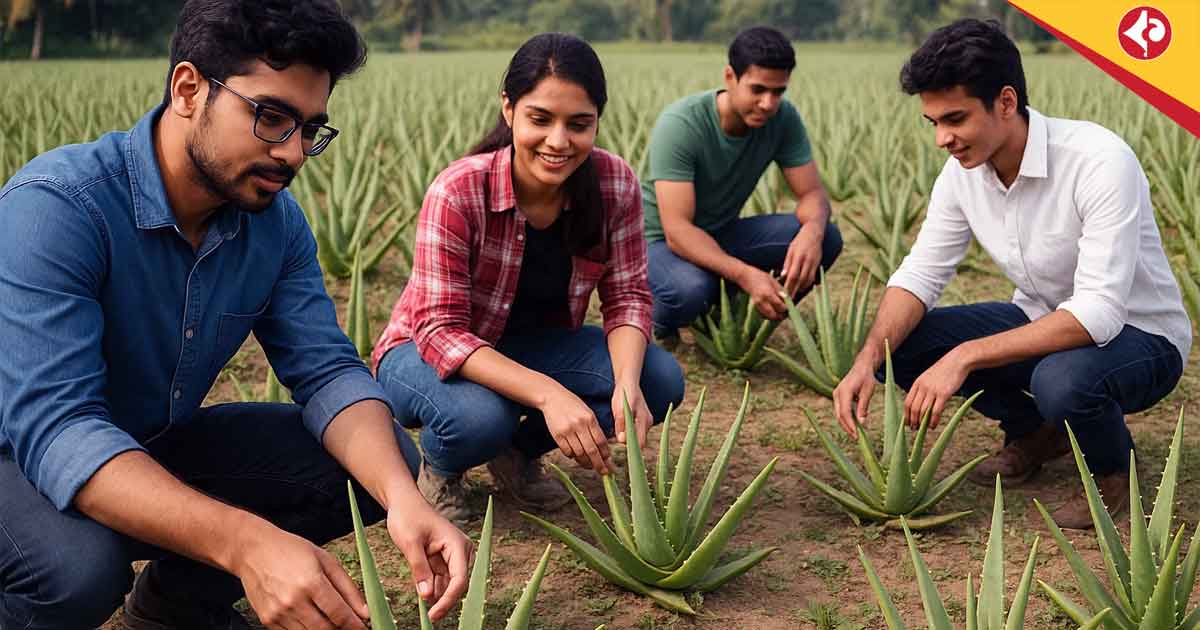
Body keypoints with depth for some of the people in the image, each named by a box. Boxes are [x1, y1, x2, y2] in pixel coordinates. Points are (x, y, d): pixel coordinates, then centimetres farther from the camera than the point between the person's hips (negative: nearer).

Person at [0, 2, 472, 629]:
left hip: (159, 448, 6)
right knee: (78, 564, -39)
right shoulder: (55, 206, -29)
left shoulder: (277, 220, -8)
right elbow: (54, 427, -37)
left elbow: (327, 370, -11)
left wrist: (403, 499, -33)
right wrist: (245, 543, -50)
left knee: (384, 460, -7)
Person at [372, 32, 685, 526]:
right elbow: (441, 331, -29)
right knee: (480, 416, -38)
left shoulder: (616, 184, -17)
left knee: (660, 379, -18)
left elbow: (626, 297, -11)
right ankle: (439, 466, 2)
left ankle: (520, 451, 7)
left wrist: (627, 384, -33)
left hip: (537, 346, 5)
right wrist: (547, 393, -43)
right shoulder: (458, 192, -29)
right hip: (434, 352, -4)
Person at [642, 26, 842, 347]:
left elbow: (813, 193, -10)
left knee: (826, 239, -17)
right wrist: (745, 275, -48)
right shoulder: (680, 124, -28)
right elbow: (677, 231, -34)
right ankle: (658, 319, -1)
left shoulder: (783, 118, -14)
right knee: (691, 290, -39)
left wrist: (812, 230, -36)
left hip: (720, 235, 5)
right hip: (660, 241, -5)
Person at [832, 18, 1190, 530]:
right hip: (1041, 321, 6)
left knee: (1061, 380, -39)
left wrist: (965, 357, -40)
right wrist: (867, 360, -24)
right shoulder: (963, 171, -10)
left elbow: (1098, 313, -36)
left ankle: (1113, 469, -2)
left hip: (1138, 335, -6)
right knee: (899, 344, -12)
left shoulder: (1100, 160, -30)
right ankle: (1034, 431, 12)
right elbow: (919, 274, -6)